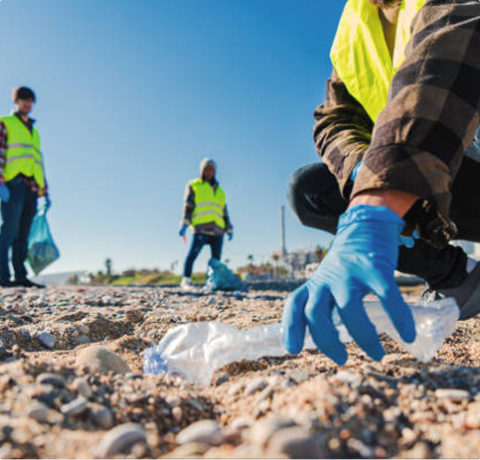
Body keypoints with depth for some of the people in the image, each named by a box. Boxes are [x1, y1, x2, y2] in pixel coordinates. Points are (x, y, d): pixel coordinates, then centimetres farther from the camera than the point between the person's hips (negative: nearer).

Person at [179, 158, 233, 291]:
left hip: (217, 230, 5)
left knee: (216, 258, -1)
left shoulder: (220, 191, 28)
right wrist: (185, 223, -8)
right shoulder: (193, 185, 16)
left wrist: (229, 229, 20)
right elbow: (188, 205, 4)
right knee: (193, 253, -18)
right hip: (201, 227, -5)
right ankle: (186, 280, -20)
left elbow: (224, 212, 28)